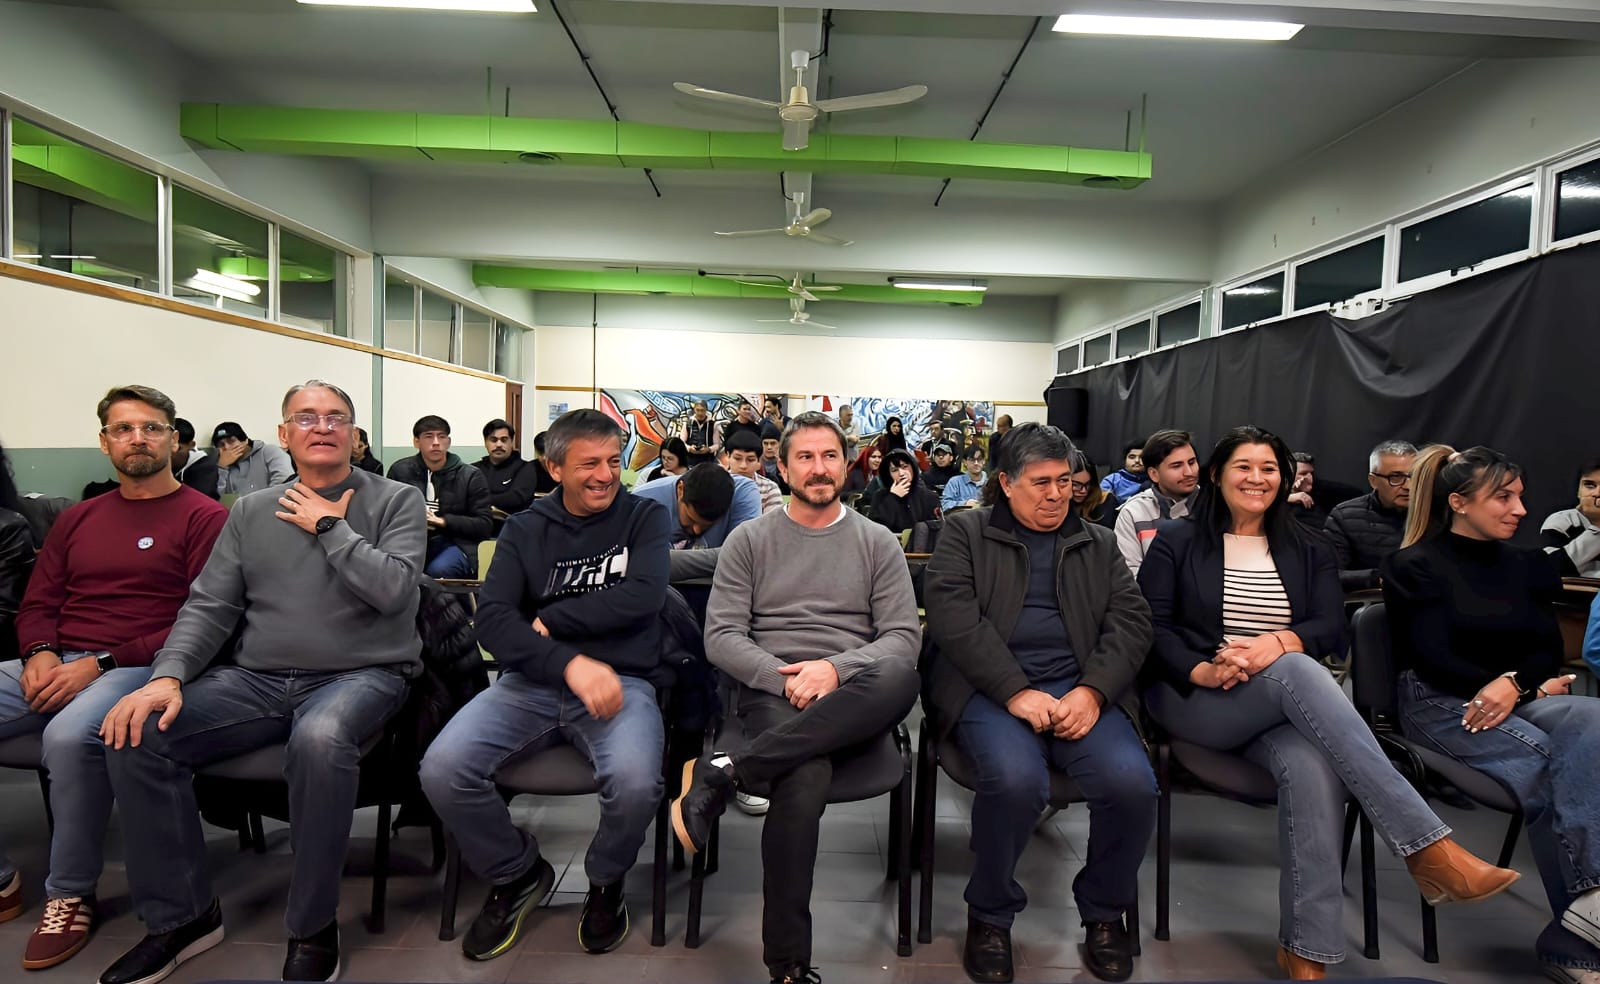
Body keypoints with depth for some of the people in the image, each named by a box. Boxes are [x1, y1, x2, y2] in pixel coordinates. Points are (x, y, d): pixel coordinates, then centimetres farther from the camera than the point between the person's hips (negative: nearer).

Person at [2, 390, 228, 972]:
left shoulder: (205, 518, -1)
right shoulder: (77, 519, 20)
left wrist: (102, 663, -15)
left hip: (141, 667, -6)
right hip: (54, 665, 7)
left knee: (70, 735, -35)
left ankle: (71, 894, -12)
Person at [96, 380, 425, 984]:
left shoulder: (396, 501, 2)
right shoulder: (251, 513, 15)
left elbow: (393, 588, -13)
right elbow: (209, 606, 8)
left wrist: (330, 527, -7)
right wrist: (168, 676, -8)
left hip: (362, 675, -4)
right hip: (257, 679, 5)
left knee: (319, 739, -37)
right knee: (136, 735, -16)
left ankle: (313, 928, -15)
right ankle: (182, 915, 3)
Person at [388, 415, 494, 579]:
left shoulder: (470, 476, 3)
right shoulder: (400, 470, 11)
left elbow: (485, 525, 0)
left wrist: (443, 521, -12)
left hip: (454, 543, -1)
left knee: (438, 571, -36)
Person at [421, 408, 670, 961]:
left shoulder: (645, 516, 6)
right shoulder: (525, 529, 10)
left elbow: (643, 596, -12)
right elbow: (492, 618, -5)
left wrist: (549, 619, -7)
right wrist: (569, 663, -21)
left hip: (621, 679, -2)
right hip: (532, 681, 3)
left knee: (635, 780, -31)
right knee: (442, 770, -21)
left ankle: (605, 882, 7)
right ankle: (517, 875, 11)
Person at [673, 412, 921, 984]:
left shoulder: (878, 543, 14)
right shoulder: (749, 541, 12)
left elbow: (902, 638, 5)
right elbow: (721, 636, 5)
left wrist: (836, 668, -14)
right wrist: (784, 678, -13)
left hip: (853, 701, 2)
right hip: (771, 692, -1)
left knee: (900, 679, -37)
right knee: (806, 780, -36)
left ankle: (726, 774, -31)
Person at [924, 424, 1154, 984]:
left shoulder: (1099, 544, 21)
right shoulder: (965, 534, 10)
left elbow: (1131, 621, 8)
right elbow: (954, 617, -5)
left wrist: (1092, 692, -10)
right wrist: (1017, 692, -16)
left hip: (1081, 690, 3)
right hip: (990, 688, -3)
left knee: (1132, 783, -25)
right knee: (1017, 779, -32)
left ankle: (1105, 911, 7)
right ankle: (990, 914, -2)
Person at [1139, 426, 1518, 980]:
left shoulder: (1308, 551, 20)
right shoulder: (1177, 540, 9)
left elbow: (1332, 627, 4)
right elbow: (1151, 626, -1)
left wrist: (1279, 642, -19)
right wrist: (1204, 672, -20)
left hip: (1287, 706, 3)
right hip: (1193, 698, -3)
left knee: (1313, 763, -35)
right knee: (1299, 672, -36)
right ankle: (1428, 847, -39)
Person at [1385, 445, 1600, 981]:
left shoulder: (1527, 566, 19)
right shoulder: (1416, 566, 1)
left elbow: (1548, 651, 10)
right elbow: (1433, 658, -6)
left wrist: (1515, 685, -11)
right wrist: (1494, 684, -19)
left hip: (1522, 700, 5)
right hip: (1442, 706, -5)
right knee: (1554, 760, -31)